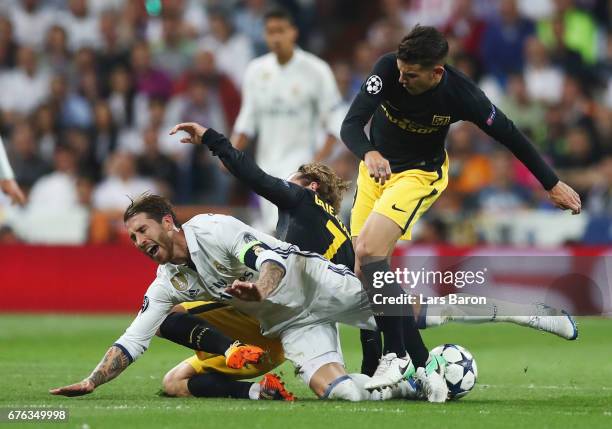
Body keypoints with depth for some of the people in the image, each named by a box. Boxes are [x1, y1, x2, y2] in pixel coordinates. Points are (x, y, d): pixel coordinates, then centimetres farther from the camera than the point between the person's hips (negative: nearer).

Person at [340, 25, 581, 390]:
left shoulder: (462, 95, -25)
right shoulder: (389, 69, -23)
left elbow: (510, 135, -10)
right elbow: (351, 126, -29)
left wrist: (552, 184, -3)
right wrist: (369, 154, -52)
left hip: (420, 174, -4)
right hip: (375, 167, 4)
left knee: (369, 252, -26)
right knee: (365, 274, -1)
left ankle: (396, 356, -14)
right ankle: (422, 364, 7)